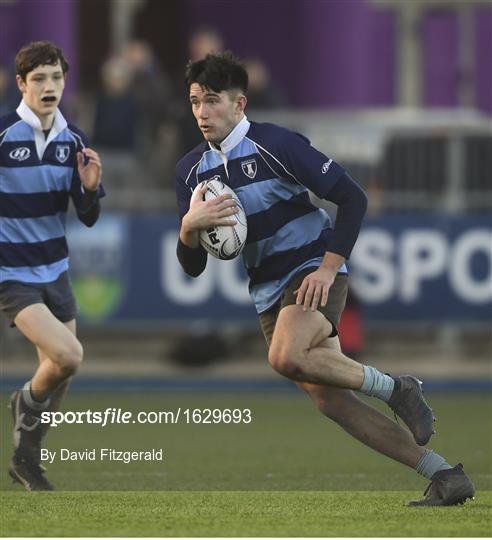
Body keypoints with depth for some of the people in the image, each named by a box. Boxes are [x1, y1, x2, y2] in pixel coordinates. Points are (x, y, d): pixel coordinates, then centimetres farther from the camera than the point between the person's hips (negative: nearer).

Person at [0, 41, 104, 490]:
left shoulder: (73, 141, 2)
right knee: (68, 356, -21)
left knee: (59, 372, 10)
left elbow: (88, 217, 5)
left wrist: (90, 188, -13)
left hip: (54, 270, 6)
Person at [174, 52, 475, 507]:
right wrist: (189, 226, -15)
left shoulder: (275, 143, -11)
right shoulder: (191, 170, 7)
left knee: (287, 357, -34)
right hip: (269, 293, 6)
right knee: (329, 399, -4)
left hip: (313, 272, -6)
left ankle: (396, 389, -11)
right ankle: (445, 476, 0)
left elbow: (352, 198, -10)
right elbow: (192, 266, 7)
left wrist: (328, 268, -17)